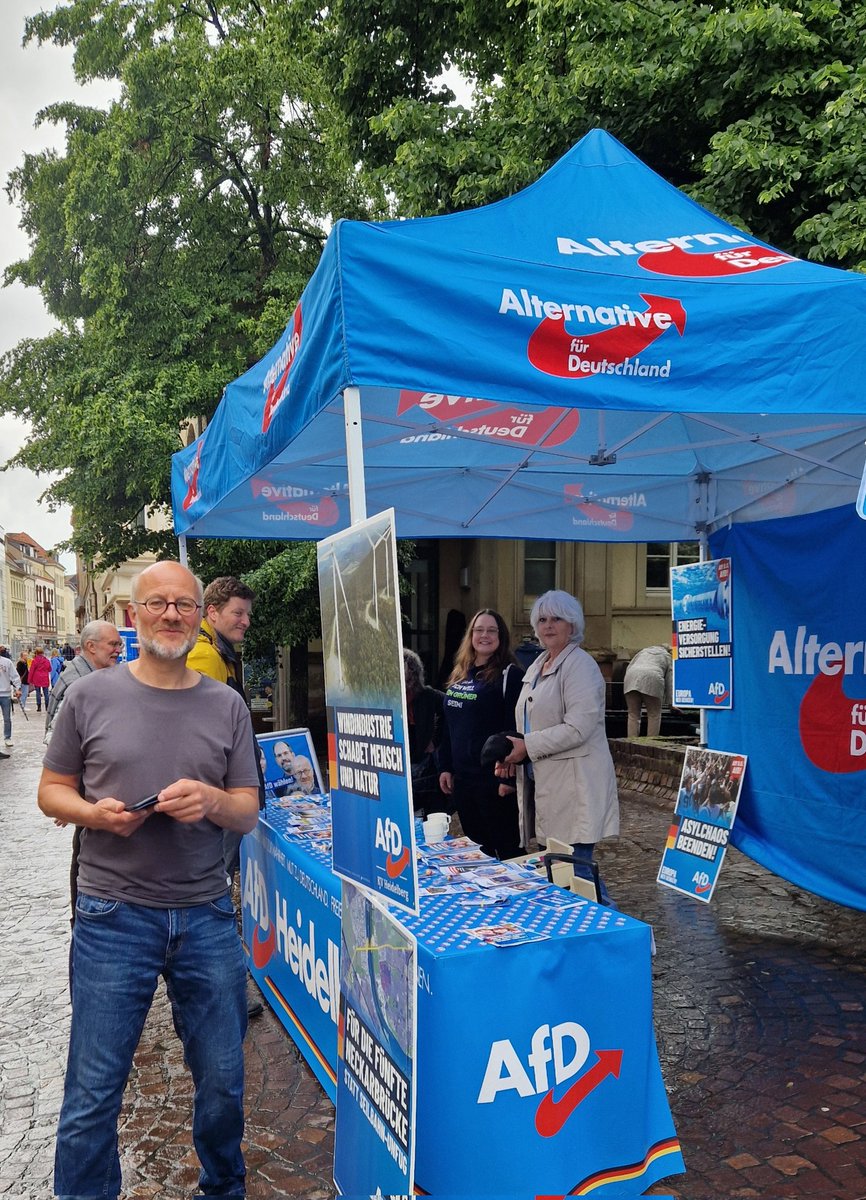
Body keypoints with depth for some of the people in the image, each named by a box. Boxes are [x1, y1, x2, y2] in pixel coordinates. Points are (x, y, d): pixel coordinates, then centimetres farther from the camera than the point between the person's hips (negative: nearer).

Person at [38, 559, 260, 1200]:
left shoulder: (226, 706, 3)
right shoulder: (91, 696, -1)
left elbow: (248, 812, 5)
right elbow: (51, 791, 6)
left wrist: (211, 800, -17)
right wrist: (95, 812, -15)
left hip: (206, 916, 2)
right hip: (113, 915, -2)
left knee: (223, 1081, 15)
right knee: (93, 1093, 6)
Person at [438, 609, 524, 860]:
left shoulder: (509, 675, -9)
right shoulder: (459, 675, 13)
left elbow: (514, 730, -15)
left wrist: (509, 776, -19)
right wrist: (445, 766, 12)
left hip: (494, 779, -7)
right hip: (462, 777, 7)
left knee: (505, 848, 2)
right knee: (474, 847, 15)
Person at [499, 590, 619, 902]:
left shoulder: (580, 665, -9)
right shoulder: (535, 668, 18)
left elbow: (579, 727, -19)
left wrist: (527, 746, -15)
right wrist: (511, 753, 6)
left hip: (575, 784, -9)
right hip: (544, 781, 9)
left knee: (576, 869, -9)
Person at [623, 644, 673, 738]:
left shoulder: (643, 651, 35)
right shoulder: (667, 656, 25)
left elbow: (629, 668, 26)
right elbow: (669, 679, 17)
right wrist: (670, 703, 17)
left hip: (631, 678, 3)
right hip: (652, 678, -3)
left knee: (633, 714, 8)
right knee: (654, 715, 6)